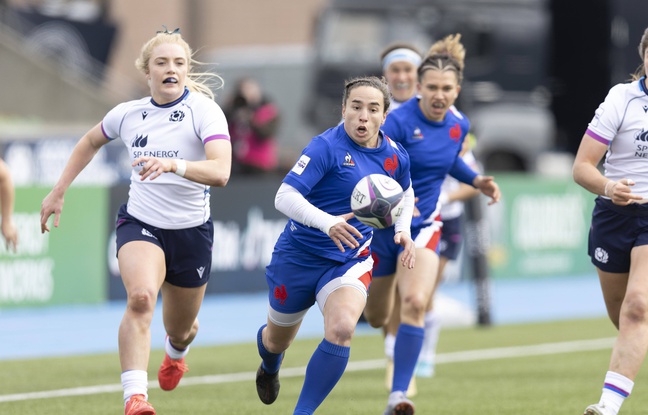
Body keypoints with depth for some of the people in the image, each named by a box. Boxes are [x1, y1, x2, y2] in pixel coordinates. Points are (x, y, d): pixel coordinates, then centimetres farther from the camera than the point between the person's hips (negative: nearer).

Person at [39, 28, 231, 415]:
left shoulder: (204, 110, -15)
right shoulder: (128, 114, -2)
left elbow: (220, 172, -31)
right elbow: (90, 142, 21)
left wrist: (173, 165, -47)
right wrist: (58, 192, 17)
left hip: (191, 230, -1)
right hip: (140, 223, 1)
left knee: (180, 329, 17)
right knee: (141, 296, -31)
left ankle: (176, 353, 58)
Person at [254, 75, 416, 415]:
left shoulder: (395, 156, -2)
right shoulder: (327, 147, -19)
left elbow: (405, 193, 22)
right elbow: (284, 197, -28)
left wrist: (402, 229, 3)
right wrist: (328, 222, -43)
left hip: (351, 259, 2)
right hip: (299, 256, -2)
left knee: (341, 329, -27)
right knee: (278, 338, 17)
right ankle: (269, 368, 57)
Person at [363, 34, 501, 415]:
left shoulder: (459, 125, -3)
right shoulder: (398, 122, -22)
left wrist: (476, 180, 5)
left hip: (423, 226, 3)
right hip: (382, 225, -3)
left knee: (415, 303, -23)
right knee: (377, 319, 14)